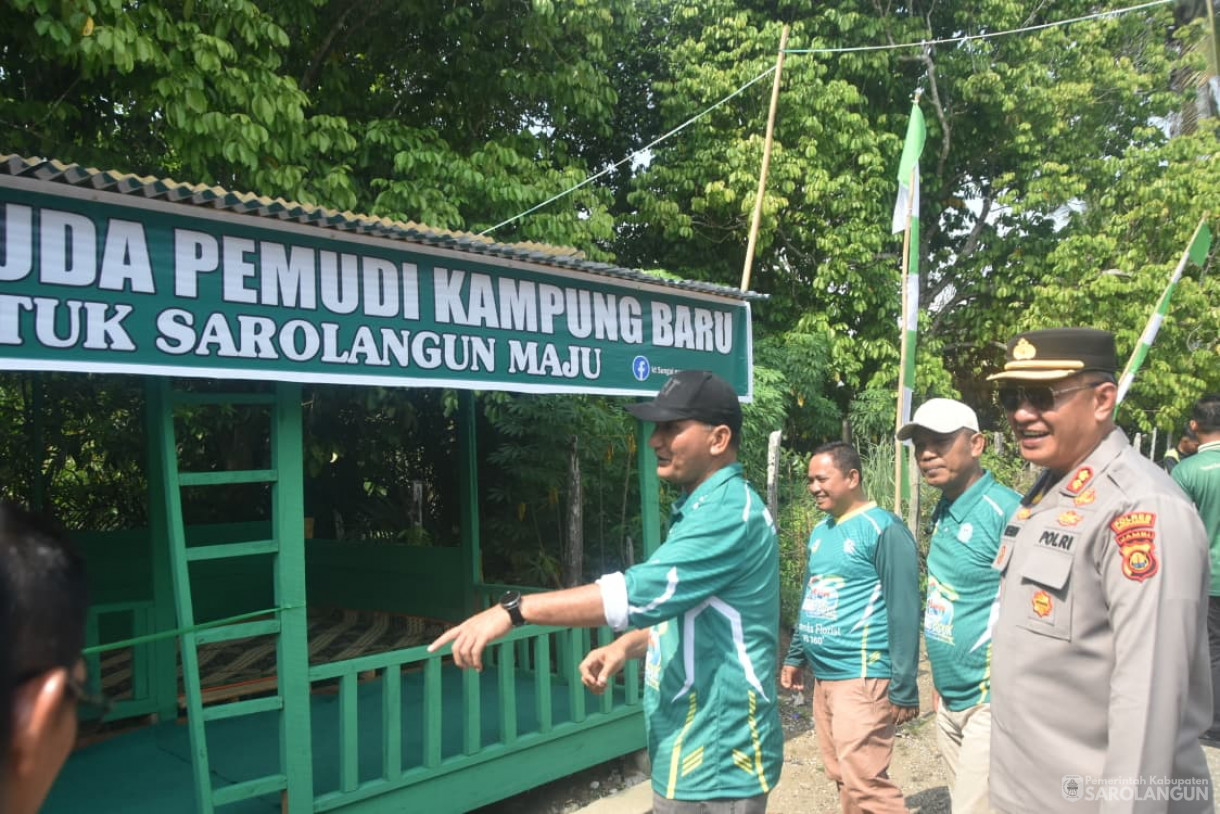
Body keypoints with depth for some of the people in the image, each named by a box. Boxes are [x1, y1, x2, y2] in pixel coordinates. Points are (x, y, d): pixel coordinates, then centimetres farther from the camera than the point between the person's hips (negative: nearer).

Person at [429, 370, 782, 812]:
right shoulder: (702, 508, 12)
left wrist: (515, 609, -27)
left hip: (716, 764, -9)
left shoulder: (730, 511, -21)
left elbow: (640, 592, -30)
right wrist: (624, 647, 5)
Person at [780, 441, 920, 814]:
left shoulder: (883, 529, -11)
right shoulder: (819, 532, 13)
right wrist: (795, 656, 20)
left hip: (863, 678, -8)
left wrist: (903, 687, -16)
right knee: (841, 777, 14)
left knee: (866, 784, -8)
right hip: (823, 678, 8)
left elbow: (904, 612, -14)